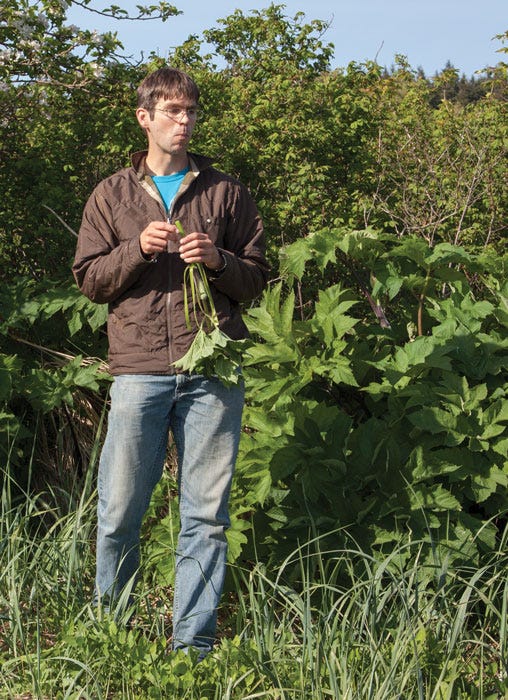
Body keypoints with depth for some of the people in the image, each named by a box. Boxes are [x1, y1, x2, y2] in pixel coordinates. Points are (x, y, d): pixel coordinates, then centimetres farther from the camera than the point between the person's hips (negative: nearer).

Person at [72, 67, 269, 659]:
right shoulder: (112, 195, 13)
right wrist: (137, 250, -8)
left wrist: (218, 260, -7)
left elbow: (257, 278, 12)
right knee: (120, 509, -1)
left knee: (206, 514, 1)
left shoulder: (226, 192, 13)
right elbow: (89, 279, 9)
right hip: (139, 368, 0)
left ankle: (194, 643, 8)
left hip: (213, 371, 1)